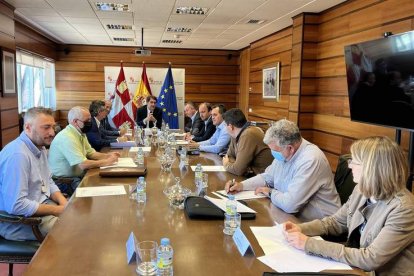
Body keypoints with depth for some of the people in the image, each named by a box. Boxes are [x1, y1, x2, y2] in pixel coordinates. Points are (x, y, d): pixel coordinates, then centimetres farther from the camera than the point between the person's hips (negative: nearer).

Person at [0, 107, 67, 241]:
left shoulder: (40, 147, 6)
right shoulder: (18, 155, -25)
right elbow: (15, 205, -30)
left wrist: (64, 203, -4)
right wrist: (58, 210, -20)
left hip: (42, 206, 9)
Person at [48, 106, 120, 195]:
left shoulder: (80, 134, 7)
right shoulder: (67, 138, -23)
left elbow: (90, 153, 16)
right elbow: (82, 164, -28)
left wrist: (107, 155, -2)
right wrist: (106, 162, -18)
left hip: (76, 176, 9)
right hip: (63, 181, -9)